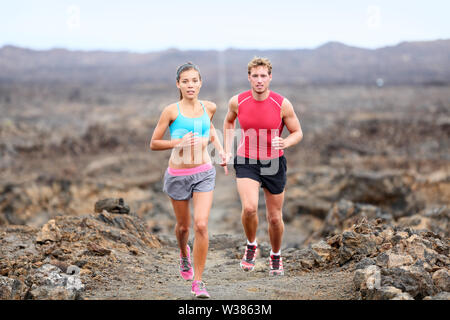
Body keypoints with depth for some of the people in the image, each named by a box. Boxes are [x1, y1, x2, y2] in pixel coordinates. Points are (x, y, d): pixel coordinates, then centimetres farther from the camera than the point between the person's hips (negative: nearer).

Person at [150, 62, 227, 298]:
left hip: (204, 174, 1)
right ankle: (184, 254, 51)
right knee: (183, 226, 15)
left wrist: (221, 151, 11)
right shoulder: (171, 111, -9)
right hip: (178, 175, -1)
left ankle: (198, 282, -4)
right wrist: (179, 142, -20)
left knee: (201, 225, -12)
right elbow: (154, 144, -5)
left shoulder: (209, 107, 1)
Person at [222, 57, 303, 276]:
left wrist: (285, 143, -23)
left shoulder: (282, 104, -11)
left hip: (274, 163, 0)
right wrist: (227, 150, 7)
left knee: (275, 218, 9)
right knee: (249, 208, -24)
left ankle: (276, 256, 36)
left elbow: (297, 132, 0)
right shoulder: (237, 102, -6)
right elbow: (229, 121, 16)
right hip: (246, 162, 0)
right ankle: (251, 246, 5)